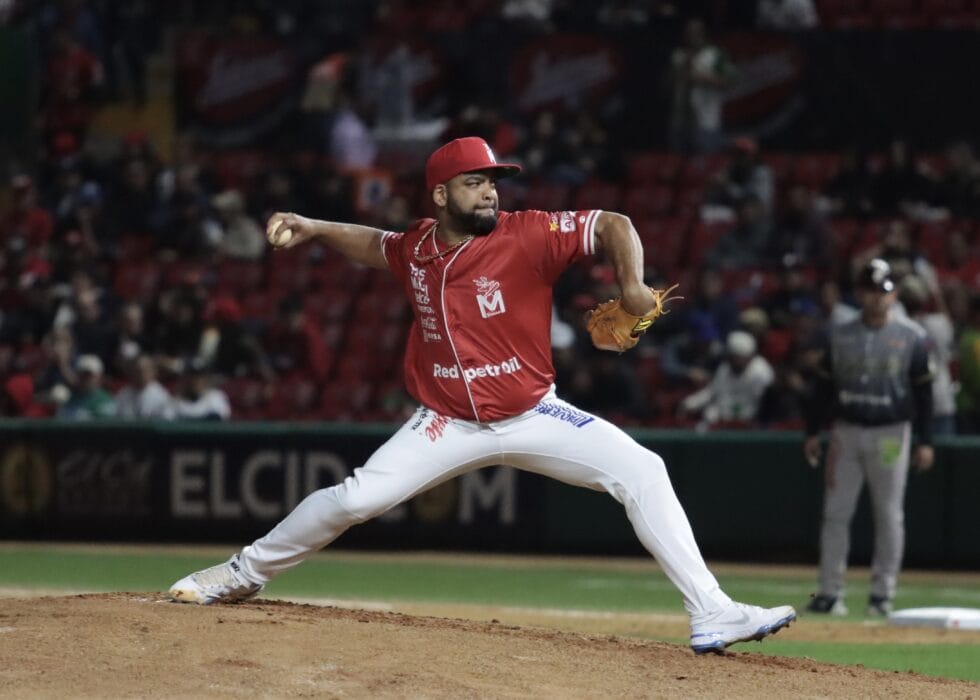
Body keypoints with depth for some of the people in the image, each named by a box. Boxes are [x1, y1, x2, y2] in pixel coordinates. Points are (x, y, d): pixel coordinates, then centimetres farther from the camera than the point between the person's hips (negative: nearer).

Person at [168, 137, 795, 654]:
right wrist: (312, 229, 5)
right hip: (448, 425, 2)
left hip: (533, 416, -2)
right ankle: (244, 574, 16)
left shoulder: (527, 236, -14)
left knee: (642, 470, -20)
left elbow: (614, 226, -15)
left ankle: (712, 614, -20)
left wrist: (633, 286, -32)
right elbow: (372, 243, 21)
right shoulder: (416, 248, -2)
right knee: (354, 499, -9)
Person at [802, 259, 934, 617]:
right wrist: (812, 432, 6)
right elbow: (823, 386, 12)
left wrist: (924, 440, -4)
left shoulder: (911, 337, 0)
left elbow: (923, 392, 1)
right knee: (835, 513, 0)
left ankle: (883, 592, 7)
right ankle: (830, 592, 4)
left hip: (890, 434, -2)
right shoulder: (840, 335, 8)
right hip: (846, 432, 2)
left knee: (889, 515, 0)